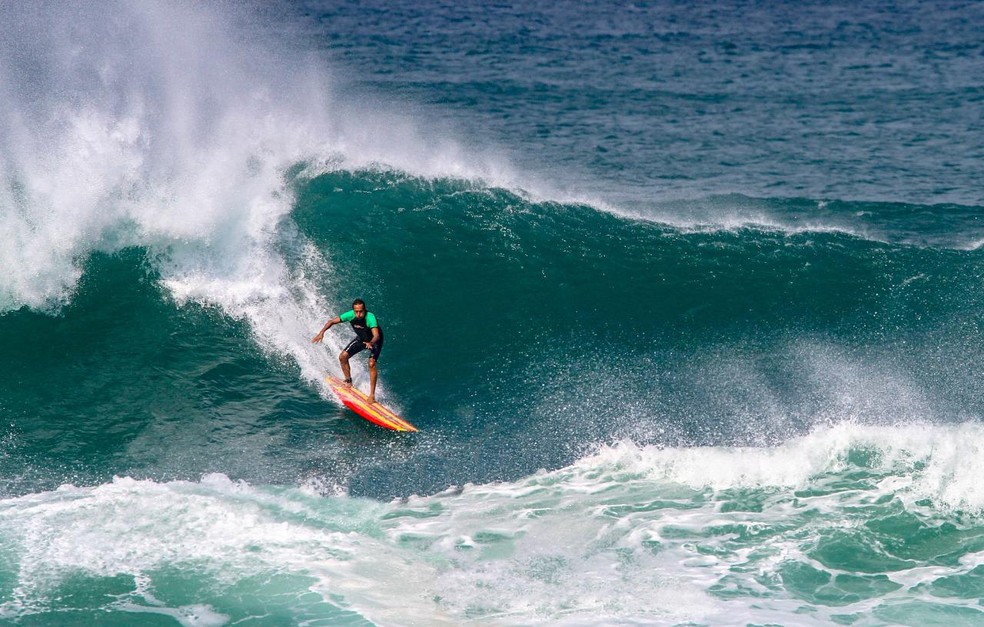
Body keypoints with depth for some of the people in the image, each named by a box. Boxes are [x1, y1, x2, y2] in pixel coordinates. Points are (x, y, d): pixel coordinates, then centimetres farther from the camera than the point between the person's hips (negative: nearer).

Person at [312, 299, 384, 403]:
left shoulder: (370, 318, -38)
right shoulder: (350, 315, -25)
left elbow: (376, 335, -48)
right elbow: (332, 322, -16)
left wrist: (371, 343, -70)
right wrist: (321, 332, -30)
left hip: (374, 341, -5)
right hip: (361, 338, 5)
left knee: (371, 364, -24)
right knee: (342, 357, -3)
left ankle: (372, 395, -23)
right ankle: (348, 382, 18)